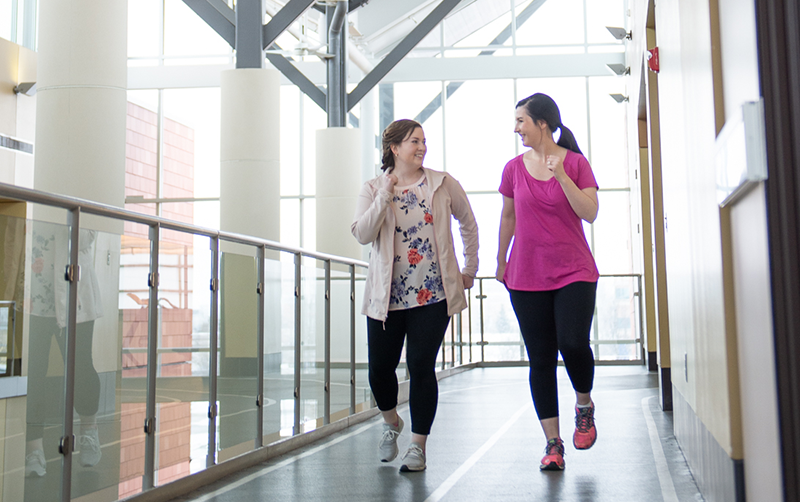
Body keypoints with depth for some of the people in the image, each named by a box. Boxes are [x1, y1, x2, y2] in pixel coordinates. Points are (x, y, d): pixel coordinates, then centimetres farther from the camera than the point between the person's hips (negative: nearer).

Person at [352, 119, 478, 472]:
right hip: (387, 295, 1)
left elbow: (468, 223, 16)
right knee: (380, 368, 4)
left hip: (433, 294, -1)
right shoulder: (373, 189, 5)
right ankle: (391, 423, 34)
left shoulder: (442, 184, 4)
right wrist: (385, 195, -14)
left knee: (421, 366, -3)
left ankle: (418, 446, 10)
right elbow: (362, 234, -9)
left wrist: (469, 269, 17)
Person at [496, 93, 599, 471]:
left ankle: (584, 405, 14)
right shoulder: (514, 168, 6)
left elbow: (590, 213, -10)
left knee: (573, 344, -19)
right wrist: (500, 260, 22)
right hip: (526, 277, 2)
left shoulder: (575, 162, -1)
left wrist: (561, 174, -19)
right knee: (540, 358, 2)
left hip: (574, 272, -2)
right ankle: (553, 442, 10)